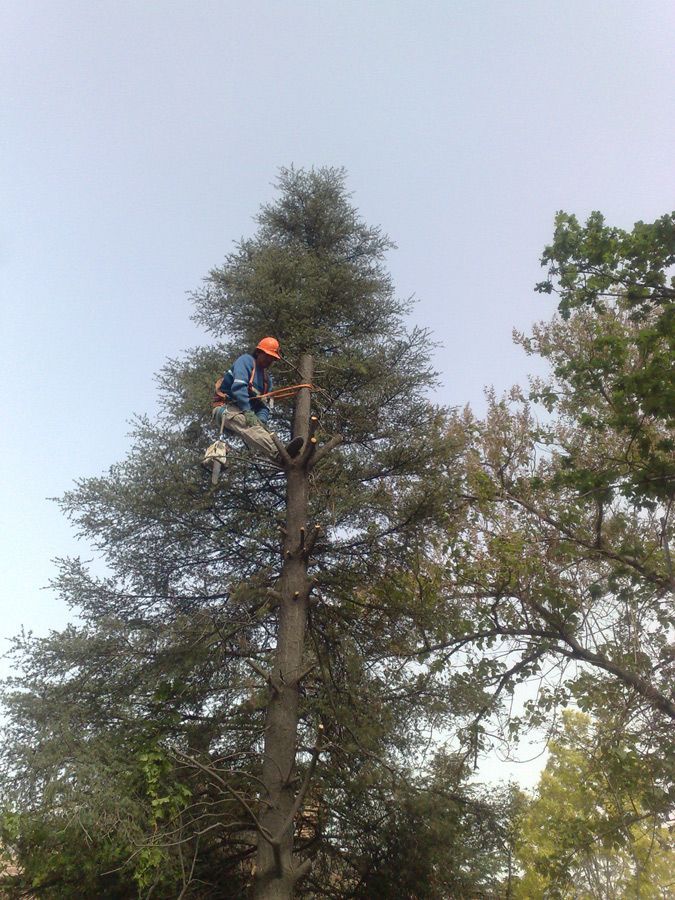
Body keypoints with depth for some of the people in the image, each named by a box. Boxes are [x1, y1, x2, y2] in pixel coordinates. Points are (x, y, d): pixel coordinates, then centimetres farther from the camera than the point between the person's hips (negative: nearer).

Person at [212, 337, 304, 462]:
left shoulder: (267, 378, 18)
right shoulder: (247, 360, -3)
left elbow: (264, 405, 10)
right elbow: (239, 386, -20)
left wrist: (261, 420, -14)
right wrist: (248, 412, -29)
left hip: (245, 413, 9)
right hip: (226, 408, -9)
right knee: (249, 425, -38)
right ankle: (279, 454, -61)